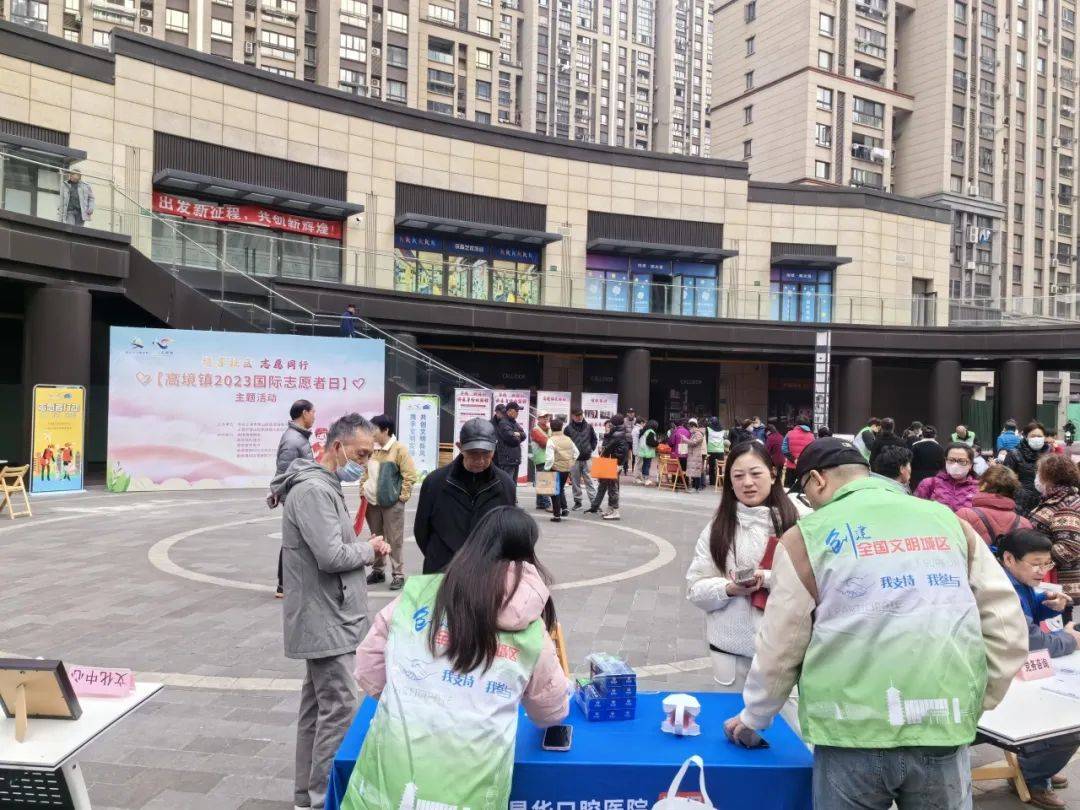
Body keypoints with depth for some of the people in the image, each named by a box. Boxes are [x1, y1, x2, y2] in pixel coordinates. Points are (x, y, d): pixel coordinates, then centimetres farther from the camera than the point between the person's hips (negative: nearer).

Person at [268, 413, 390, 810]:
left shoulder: (325, 486, 14)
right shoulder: (313, 490, -19)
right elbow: (332, 557, -25)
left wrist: (364, 549, 3)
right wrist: (369, 549, -9)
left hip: (327, 618, 10)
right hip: (325, 621, -10)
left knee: (317, 705, 16)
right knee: (339, 709, -6)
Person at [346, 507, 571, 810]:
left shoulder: (417, 594, -1)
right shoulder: (531, 631, -1)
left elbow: (369, 671, 8)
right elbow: (552, 711, 14)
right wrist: (563, 683, 36)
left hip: (391, 778, 1)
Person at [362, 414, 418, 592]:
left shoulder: (399, 449, -11)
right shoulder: (372, 449, 6)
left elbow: (410, 476, -13)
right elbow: (366, 472, 17)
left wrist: (402, 497, -13)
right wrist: (363, 491, 9)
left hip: (392, 503, -6)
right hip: (372, 503, 6)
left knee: (394, 540, 0)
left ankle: (398, 575, 9)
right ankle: (378, 571, 28)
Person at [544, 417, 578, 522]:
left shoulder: (551, 440, -15)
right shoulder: (568, 439, 4)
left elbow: (549, 458, -21)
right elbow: (576, 452, 13)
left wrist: (546, 468, -11)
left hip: (556, 468, -5)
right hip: (567, 468, 6)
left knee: (555, 491, 5)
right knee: (561, 489, 25)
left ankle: (557, 515, 6)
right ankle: (564, 508, 15)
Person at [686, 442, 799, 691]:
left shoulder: (795, 522, -6)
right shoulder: (717, 527, 3)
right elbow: (695, 589, 2)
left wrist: (768, 579, -20)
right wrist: (729, 588, -16)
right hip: (730, 650, 2)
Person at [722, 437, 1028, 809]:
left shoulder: (807, 535, -1)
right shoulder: (946, 520, 8)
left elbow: (779, 648, 3)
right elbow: (1007, 626, 8)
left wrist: (752, 718, 18)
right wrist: (973, 704, 17)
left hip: (855, 733, -2)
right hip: (944, 727, 3)